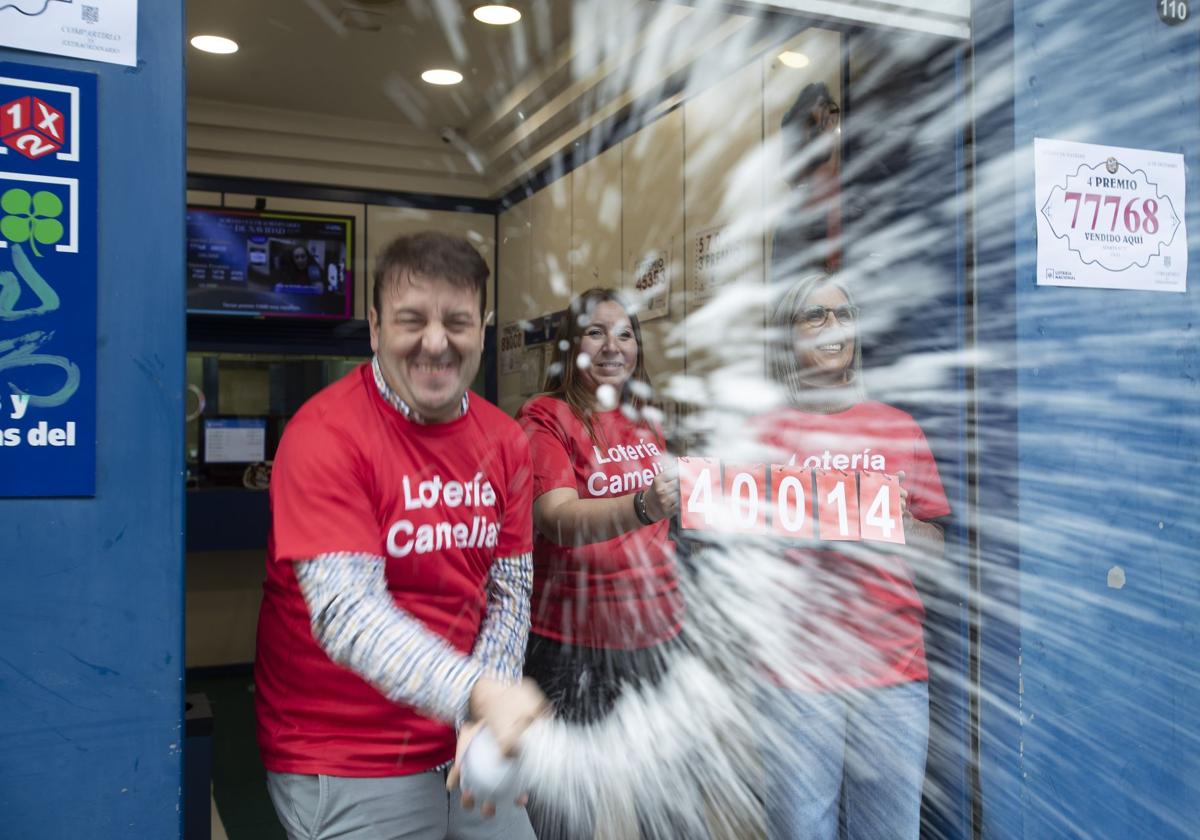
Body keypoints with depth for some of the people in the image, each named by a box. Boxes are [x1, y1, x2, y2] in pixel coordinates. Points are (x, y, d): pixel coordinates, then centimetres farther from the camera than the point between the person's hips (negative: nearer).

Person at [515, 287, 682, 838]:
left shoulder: (642, 418, 11)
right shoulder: (544, 417, -8)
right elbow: (559, 520, -24)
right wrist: (642, 507, -39)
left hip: (654, 630, 6)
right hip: (573, 642, -5)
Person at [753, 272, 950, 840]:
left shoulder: (898, 429, 9)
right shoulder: (765, 434, 4)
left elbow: (934, 544, 13)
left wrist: (901, 525, -7)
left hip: (894, 668, 2)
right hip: (799, 671, -1)